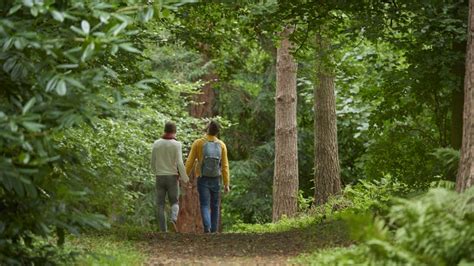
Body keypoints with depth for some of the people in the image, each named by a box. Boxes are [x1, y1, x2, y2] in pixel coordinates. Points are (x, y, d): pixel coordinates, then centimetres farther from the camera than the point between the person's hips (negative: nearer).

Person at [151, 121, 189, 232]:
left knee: (161, 205, 7)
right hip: (172, 177, -2)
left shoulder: (156, 144, 1)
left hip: (160, 177, 2)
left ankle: (163, 230, 0)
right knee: (174, 203, 10)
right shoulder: (176, 144, -9)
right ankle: (173, 220, -21)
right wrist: (185, 178, -2)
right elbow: (180, 163, -14)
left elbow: (153, 163, 7)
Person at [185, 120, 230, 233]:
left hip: (203, 179, -1)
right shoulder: (221, 145, -3)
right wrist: (226, 184, 0)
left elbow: (189, 162, -4)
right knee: (214, 206, 13)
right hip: (216, 180, 1)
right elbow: (225, 166, -4)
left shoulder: (198, 143, -6)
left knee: (205, 206, -4)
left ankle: (207, 227, -25)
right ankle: (213, 230, 15)